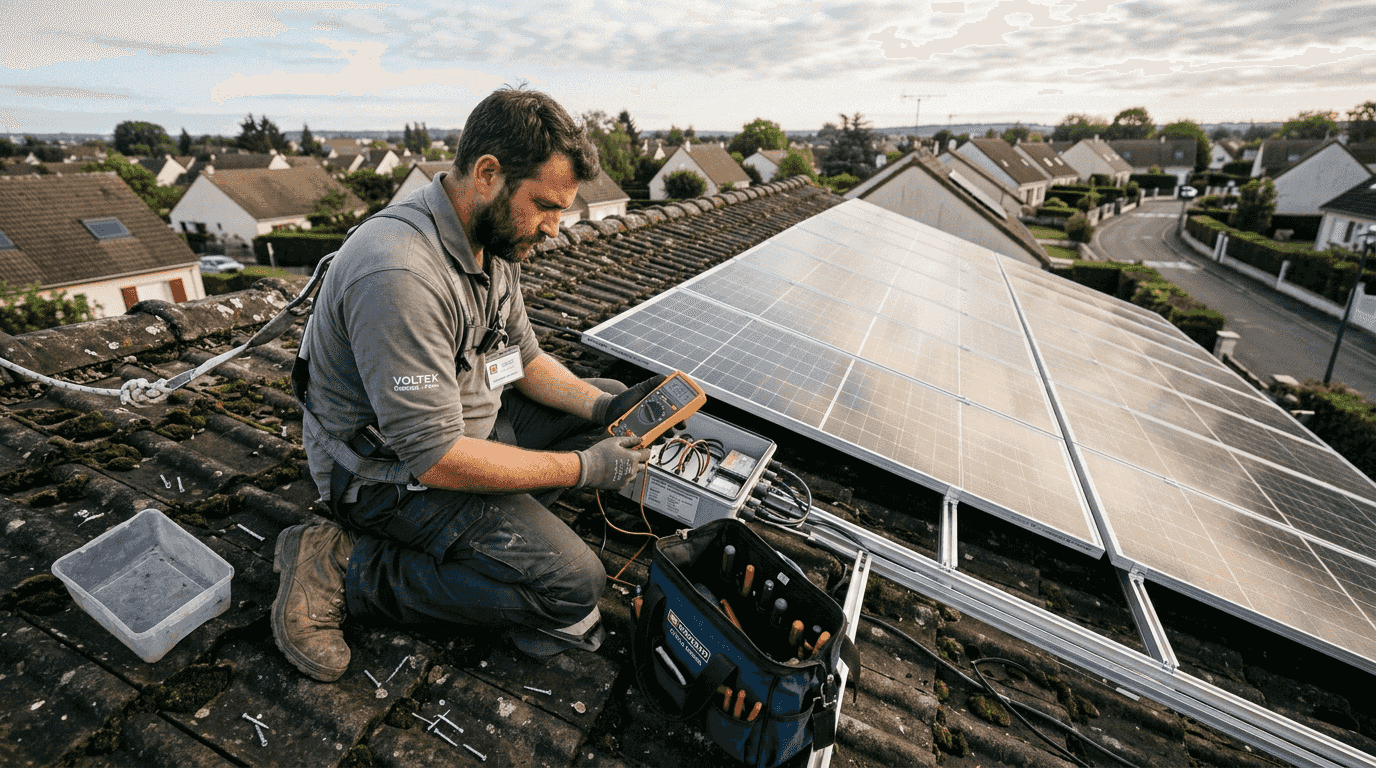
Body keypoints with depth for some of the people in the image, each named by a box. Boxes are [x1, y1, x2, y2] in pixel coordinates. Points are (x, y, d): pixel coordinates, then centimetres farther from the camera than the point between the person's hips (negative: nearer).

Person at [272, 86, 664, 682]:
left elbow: (523, 358, 9)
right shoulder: (401, 275, -32)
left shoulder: (493, 237, -2)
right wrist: (583, 467, -22)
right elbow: (438, 461, -30)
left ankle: (481, 522, 3)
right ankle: (345, 569, -6)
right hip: (391, 471, -9)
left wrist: (604, 406, -8)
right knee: (571, 583, -17)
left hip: (455, 423, 9)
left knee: (607, 399, 9)